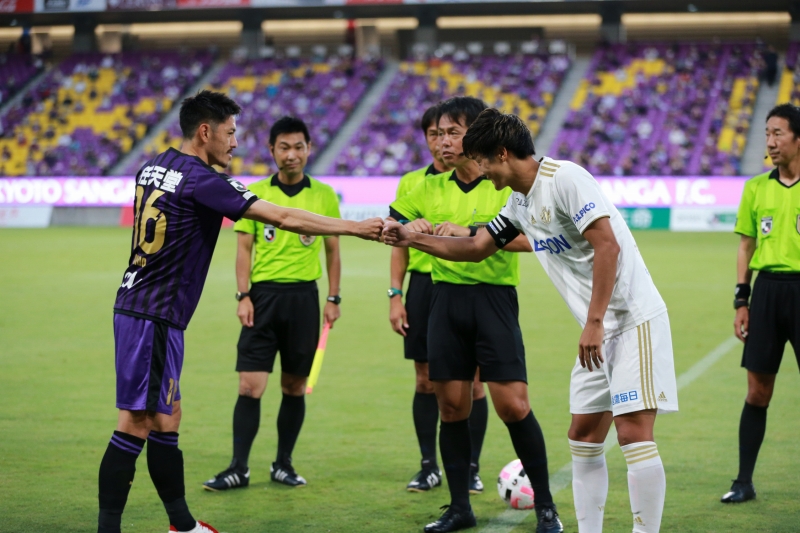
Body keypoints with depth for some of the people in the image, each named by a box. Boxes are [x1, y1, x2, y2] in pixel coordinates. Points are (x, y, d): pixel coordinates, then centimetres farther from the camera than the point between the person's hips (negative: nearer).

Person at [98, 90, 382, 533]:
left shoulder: (153, 168, 10)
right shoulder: (202, 181, -14)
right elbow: (284, 219, -15)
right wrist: (358, 227, -8)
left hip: (134, 306, 9)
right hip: (156, 318, -9)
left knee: (165, 419, 14)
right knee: (136, 424, -7)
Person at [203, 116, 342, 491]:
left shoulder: (324, 195, 5)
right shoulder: (255, 193, 3)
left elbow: (333, 249, 10)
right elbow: (244, 249, 4)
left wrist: (334, 298, 5)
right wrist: (243, 296, -5)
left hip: (303, 296, 1)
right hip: (263, 295, -1)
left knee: (295, 386, 7)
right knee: (250, 385, -6)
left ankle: (283, 464, 19)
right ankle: (238, 468, -1)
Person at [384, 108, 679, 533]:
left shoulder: (565, 178, -15)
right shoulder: (520, 202, 14)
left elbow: (608, 245, -22)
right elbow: (477, 248, 27)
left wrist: (594, 321, -24)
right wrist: (411, 239, 21)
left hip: (633, 319, -10)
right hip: (600, 330, 10)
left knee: (633, 433, -13)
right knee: (583, 437, 9)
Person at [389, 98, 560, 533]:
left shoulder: (507, 184, -4)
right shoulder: (430, 189, 10)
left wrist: (470, 231, -27)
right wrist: (409, 227, -5)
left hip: (494, 297, -4)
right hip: (445, 299, 4)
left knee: (513, 404, -8)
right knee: (451, 406, 5)